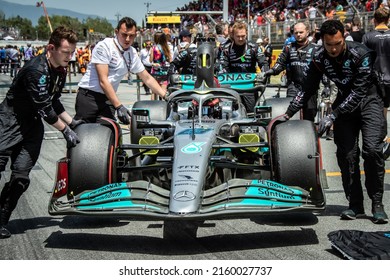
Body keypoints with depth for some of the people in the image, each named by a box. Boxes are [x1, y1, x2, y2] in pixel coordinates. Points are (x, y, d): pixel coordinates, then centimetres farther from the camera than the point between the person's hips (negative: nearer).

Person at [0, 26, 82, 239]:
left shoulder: (60, 70, 6)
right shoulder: (37, 69, -22)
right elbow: (44, 108, -22)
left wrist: (71, 122, 13)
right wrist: (65, 130, -13)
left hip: (32, 124, 7)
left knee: (21, 176, -3)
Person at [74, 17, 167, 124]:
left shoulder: (132, 53, 8)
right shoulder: (104, 47, -12)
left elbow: (147, 78, 18)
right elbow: (103, 81, -18)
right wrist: (119, 106, -24)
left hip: (108, 98, 6)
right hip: (89, 96, -5)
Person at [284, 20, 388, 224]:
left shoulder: (360, 54, -25)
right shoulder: (319, 58, -11)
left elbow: (359, 91, -26)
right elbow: (307, 88, -1)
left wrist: (333, 116, -30)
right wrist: (288, 114, -6)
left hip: (368, 99, -4)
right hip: (345, 101, 4)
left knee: (372, 149, -18)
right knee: (346, 153, -4)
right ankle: (355, 205, 6)